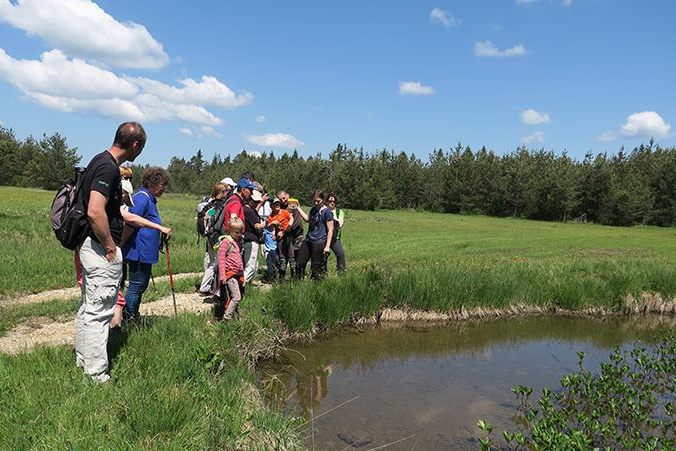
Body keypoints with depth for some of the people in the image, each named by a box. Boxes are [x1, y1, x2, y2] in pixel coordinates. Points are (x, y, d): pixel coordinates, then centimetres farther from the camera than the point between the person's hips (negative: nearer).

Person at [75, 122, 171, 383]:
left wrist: (159, 227, 23)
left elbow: (119, 214, 19)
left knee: (88, 307, 20)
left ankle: (83, 360, 34)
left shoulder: (100, 162, 14)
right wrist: (110, 247, -17)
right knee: (99, 312, -2)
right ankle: (97, 376, 7)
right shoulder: (108, 167, -18)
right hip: (102, 250, -10)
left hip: (90, 246, 10)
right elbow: (95, 213, -29)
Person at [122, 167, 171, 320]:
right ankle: (128, 319, 7)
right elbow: (131, 223, -19)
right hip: (139, 251, -10)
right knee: (136, 287, -2)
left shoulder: (150, 199, 17)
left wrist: (162, 231, 17)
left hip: (146, 253, 10)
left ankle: (133, 318, 25)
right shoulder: (142, 198, -16)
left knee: (141, 287, 16)